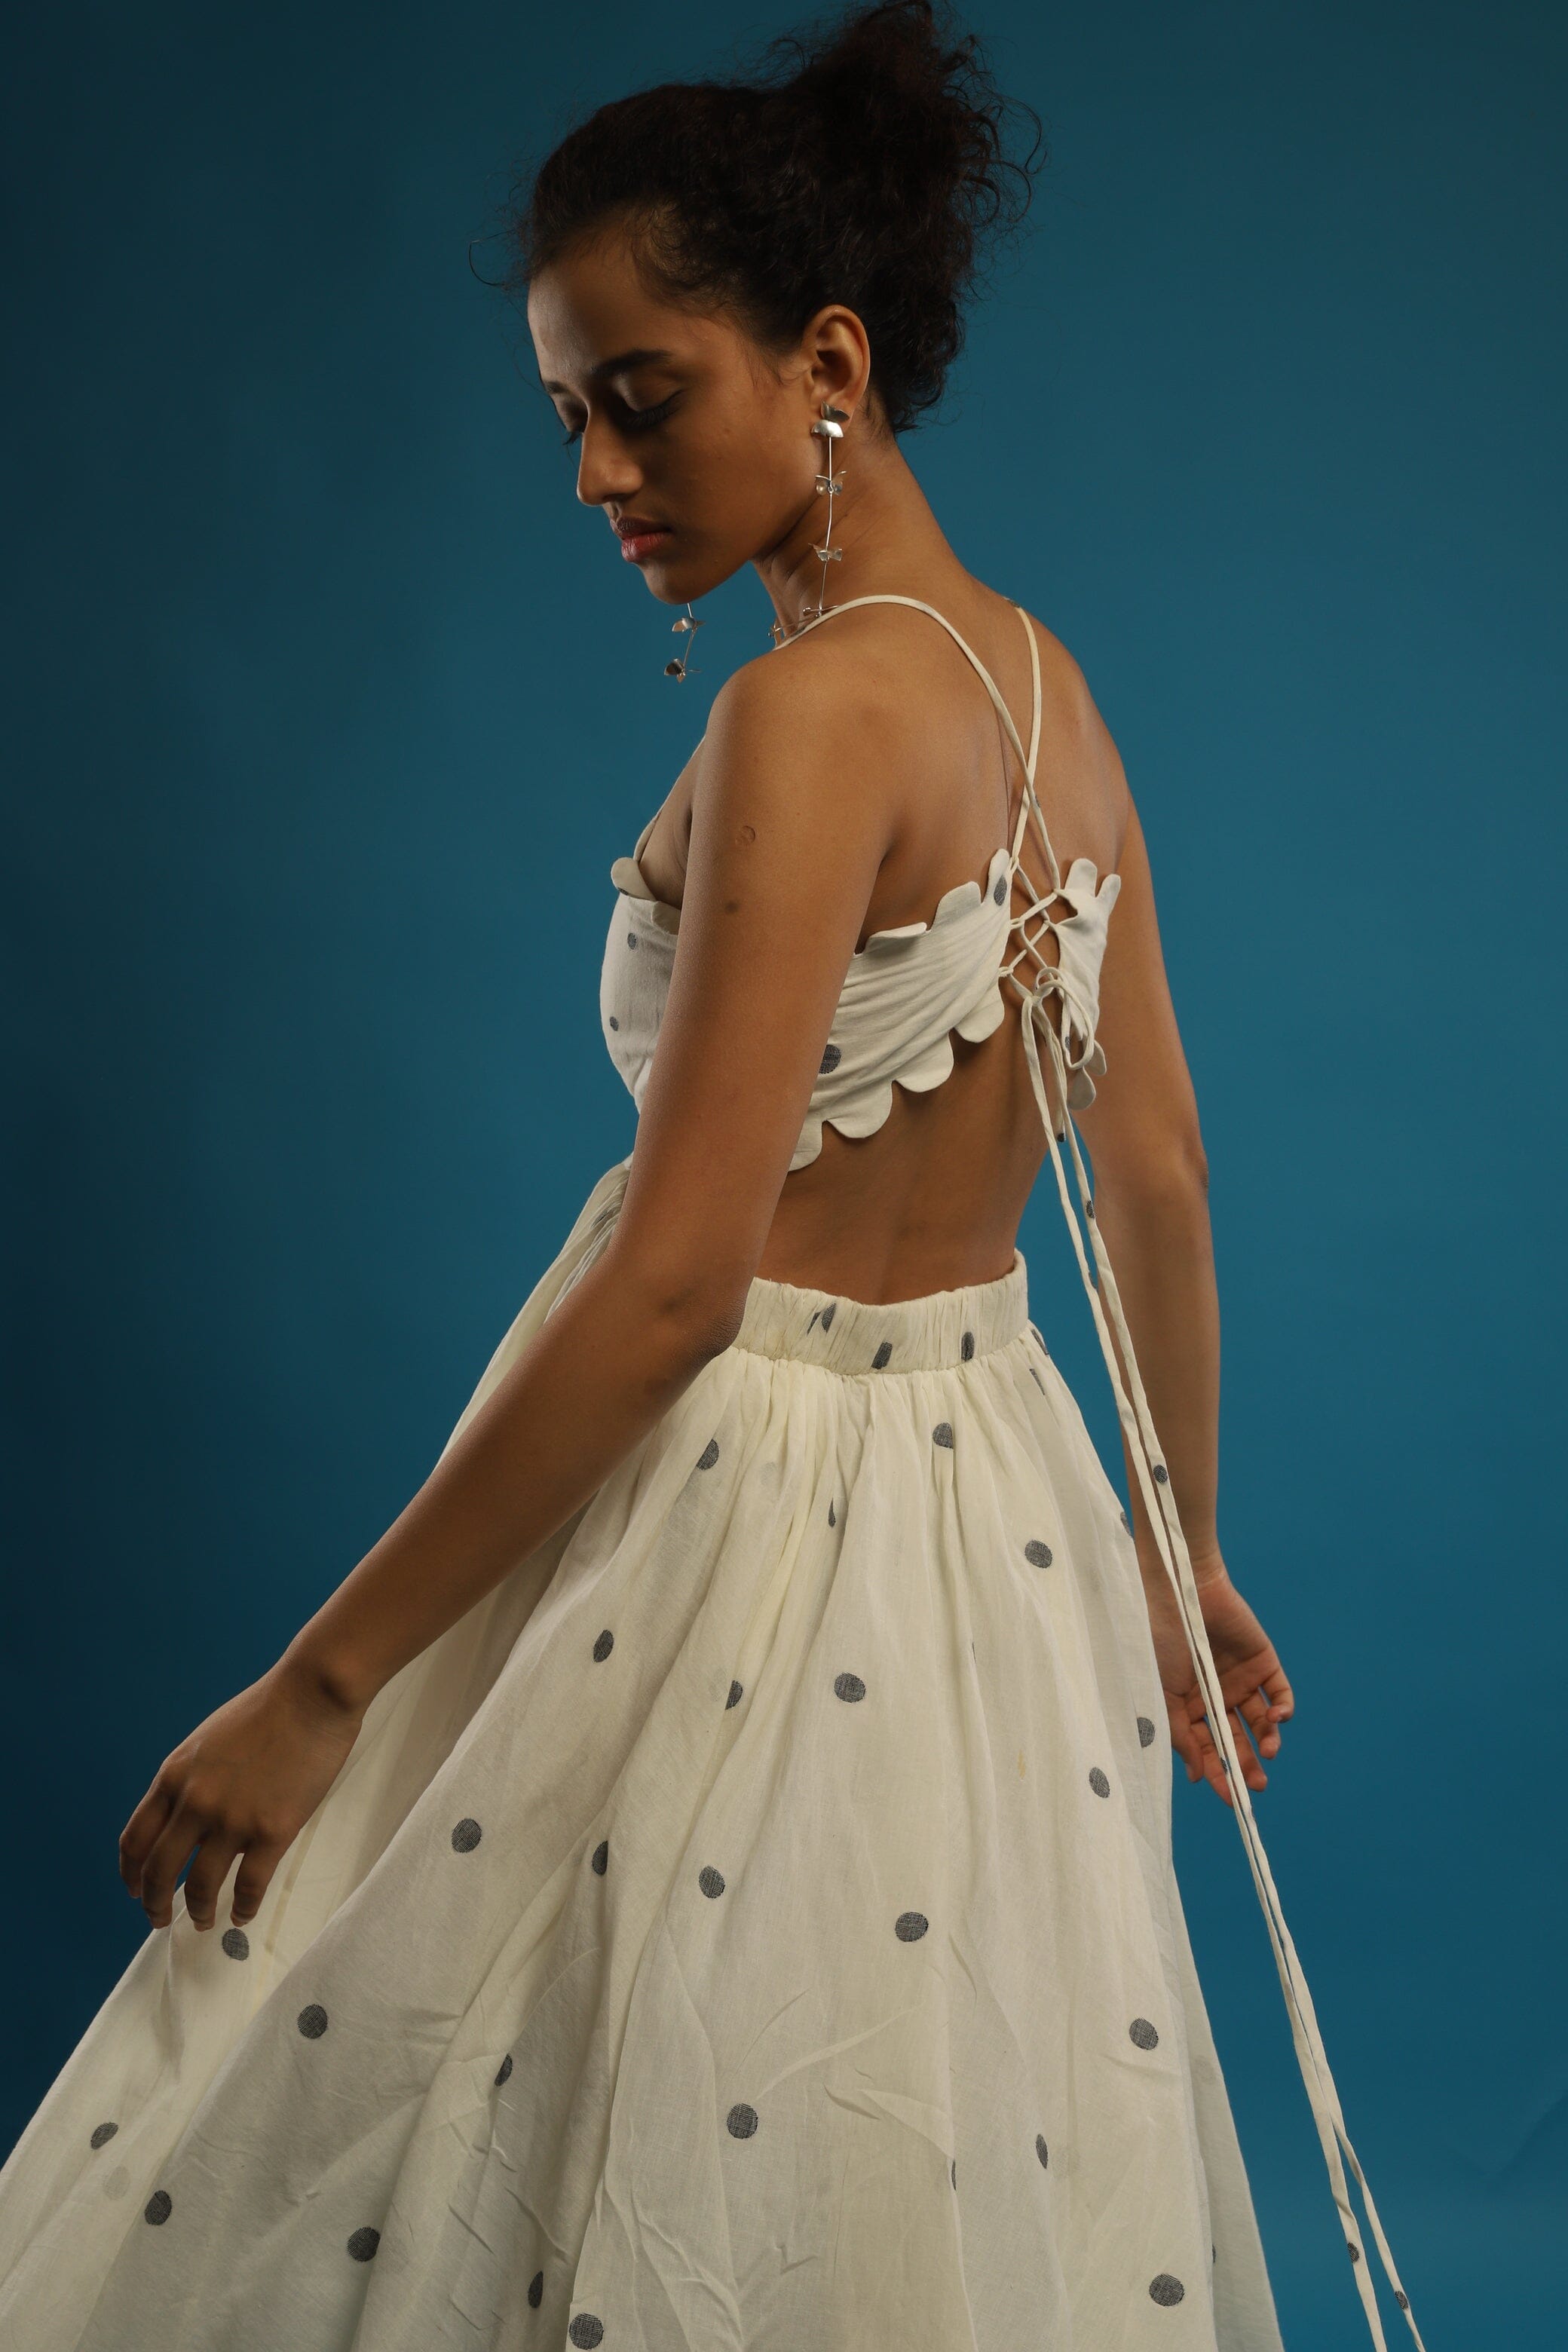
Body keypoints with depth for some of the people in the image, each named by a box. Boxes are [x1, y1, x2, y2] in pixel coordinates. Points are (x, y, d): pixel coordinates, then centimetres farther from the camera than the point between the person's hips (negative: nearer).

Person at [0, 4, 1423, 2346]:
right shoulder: (1045, 686, 6)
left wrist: (319, 1688, -19)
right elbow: (1158, 1179, 12)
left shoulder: (816, 708, -20)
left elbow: (675, 1283, -24)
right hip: (1000, 1513, 9)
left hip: (751, 1521, -9)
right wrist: (1180, 1549, 23)